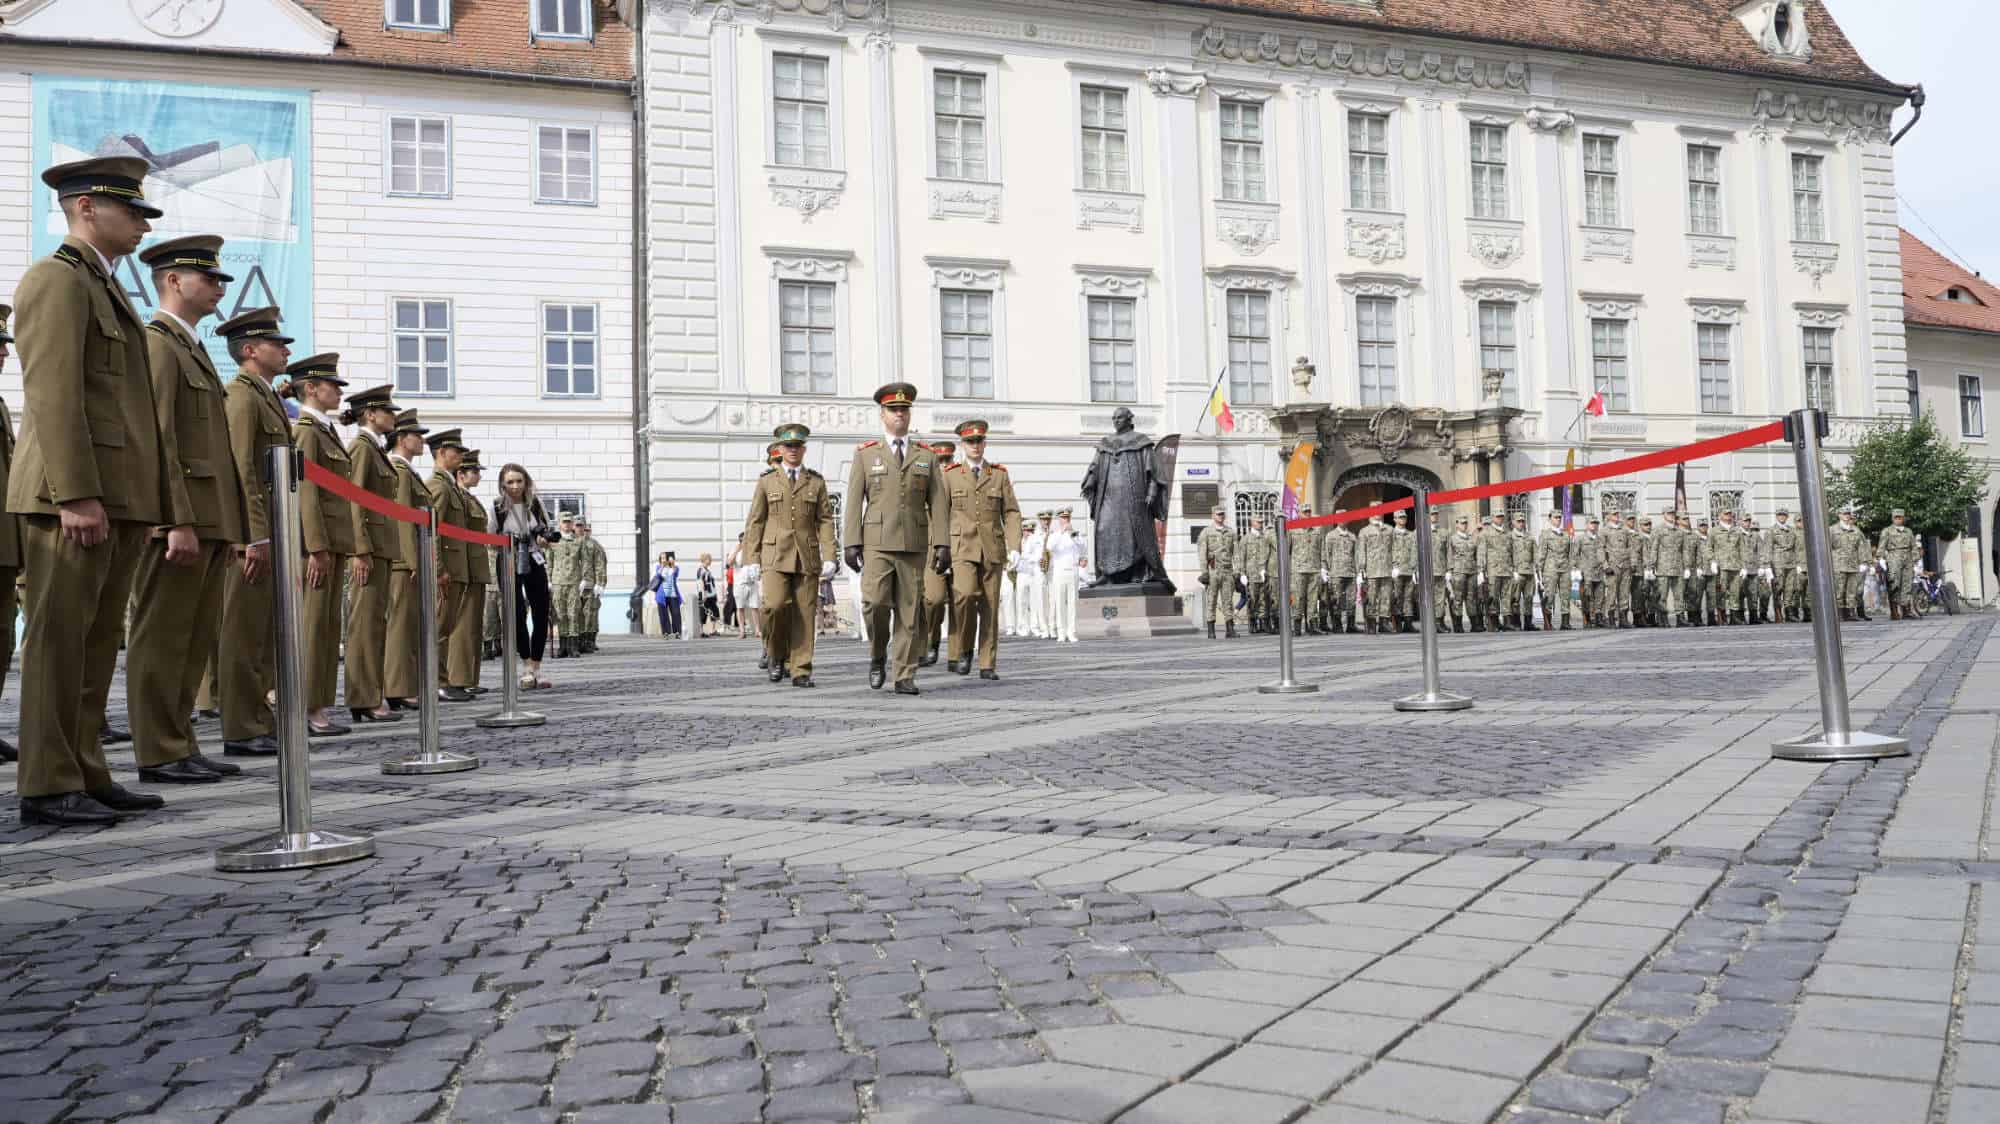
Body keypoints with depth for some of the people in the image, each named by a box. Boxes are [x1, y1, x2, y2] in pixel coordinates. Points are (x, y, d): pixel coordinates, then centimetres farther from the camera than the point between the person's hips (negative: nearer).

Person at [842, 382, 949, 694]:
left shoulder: (926, 456, 9)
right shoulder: (865, 455, 6)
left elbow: (938, 504, 5)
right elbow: (854, 502, 3)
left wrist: (943, 544, -4)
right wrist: (852, 543, -6)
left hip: (914, 545, 1)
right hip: (877, 543, -1)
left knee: (909, 611, 1)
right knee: (875, 603, -15)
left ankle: (905, 677, 6)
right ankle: (878, 657, 10)